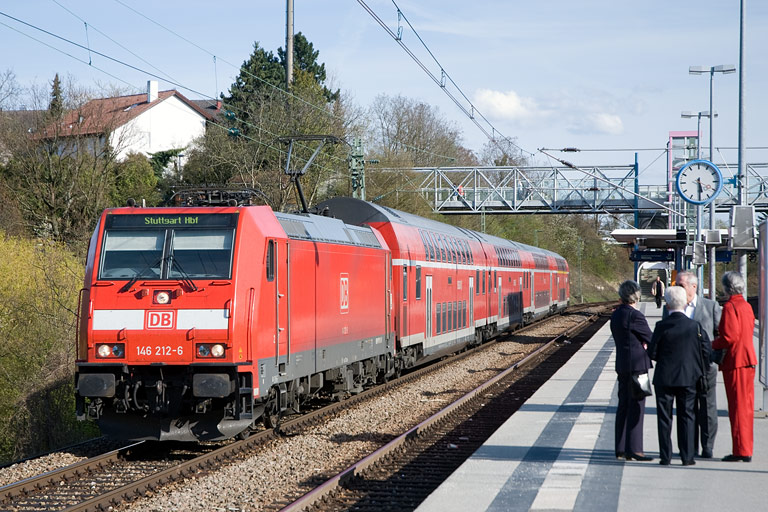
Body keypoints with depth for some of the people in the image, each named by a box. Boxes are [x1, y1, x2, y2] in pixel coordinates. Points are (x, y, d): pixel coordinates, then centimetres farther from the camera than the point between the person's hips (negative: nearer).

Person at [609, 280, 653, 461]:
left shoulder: (615, 315, 11)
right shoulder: (635, 316, -16)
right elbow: (650, 338, -8)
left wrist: (642, 343, 2)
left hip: (622, 365, 8)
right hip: (637, 364, -8)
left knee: (624, 406, 13)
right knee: (636, 407, -6)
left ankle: (620, 448, 16)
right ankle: (633, 449, -7)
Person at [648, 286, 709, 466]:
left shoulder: (661, 326, -12)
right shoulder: (694, 326, -7)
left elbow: (652, 353, -8)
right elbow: (706, 351, -1)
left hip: (664, 378, -1)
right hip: (688, 378, 1)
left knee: (664, 418, 7)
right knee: (686, 416, 9)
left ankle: (665, 456, 7)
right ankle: (687, 456, 8)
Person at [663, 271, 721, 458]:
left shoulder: (711, 306, 0)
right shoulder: (669, 309, 6)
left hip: (705, 365, -2)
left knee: (707, 408, 2)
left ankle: (707, 448, 10)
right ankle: (690, 448, 14)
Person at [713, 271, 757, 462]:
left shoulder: (730, 307, -15)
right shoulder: (747, 306, 12)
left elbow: (729, 337, -22)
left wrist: (712, 345, -6)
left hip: (735, 362, -9)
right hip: (749, 360, 9)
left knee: (738, 407, -4)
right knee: (746, 407, 12)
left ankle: (741, 450, -2)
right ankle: (746, 450, 17)